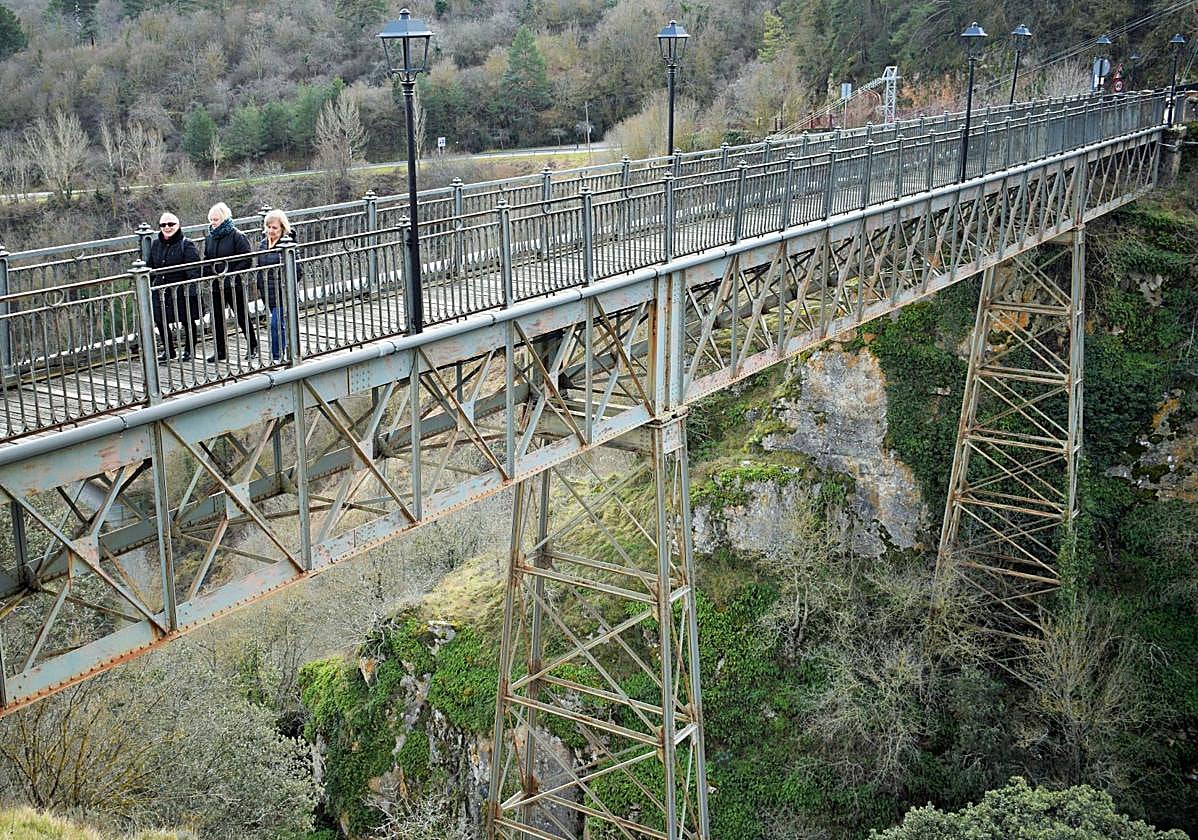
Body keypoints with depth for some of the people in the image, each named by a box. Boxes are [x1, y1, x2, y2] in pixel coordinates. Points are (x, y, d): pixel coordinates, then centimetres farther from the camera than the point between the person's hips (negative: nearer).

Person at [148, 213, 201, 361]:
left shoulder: (186, 245, -9)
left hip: (182, 292, -5)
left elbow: (193, 269, -15)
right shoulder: (155, 245, 9)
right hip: (160, 291, 5)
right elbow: (150, 267, 17)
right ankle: (168, 350, 26)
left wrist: (192, 289, -25)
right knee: (160, 321, 9)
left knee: (187, 321, 7)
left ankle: (189, 349, 25)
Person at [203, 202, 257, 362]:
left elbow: (247, 258, -13)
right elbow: (206, 260, 19)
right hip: (216, 285, 6)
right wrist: (209, 272, -1)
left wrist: (233, 273, -19)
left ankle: (252, 345, 21)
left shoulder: (236, 236, -9)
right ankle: (220, 350, 14)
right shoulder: (210, 238, 9)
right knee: (217, 318, 5)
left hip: (235, 285, -6)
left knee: (242, 316, 6)